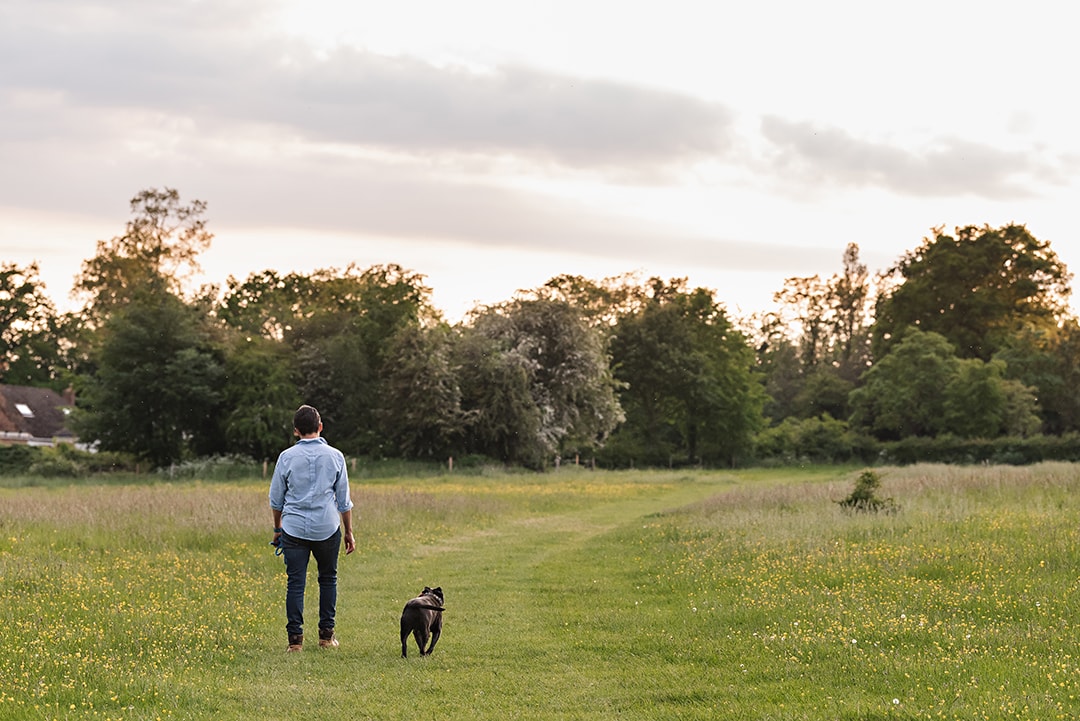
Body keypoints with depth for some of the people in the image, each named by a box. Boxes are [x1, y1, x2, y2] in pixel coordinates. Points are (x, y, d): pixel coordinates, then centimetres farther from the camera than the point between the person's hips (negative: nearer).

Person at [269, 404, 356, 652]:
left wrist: (277, 528, 21)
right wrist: (349, 532, 14)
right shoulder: (335, 456, -1)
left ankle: (295, 638, -2)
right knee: (328, 579, 15)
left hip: (294, 529, 0)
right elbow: (344, 500, 4)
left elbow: (276, 499, 7)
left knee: (295, 583, 2)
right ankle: (326, 634, 15)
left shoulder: (287, 457, -1)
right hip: (327, 529, 0)